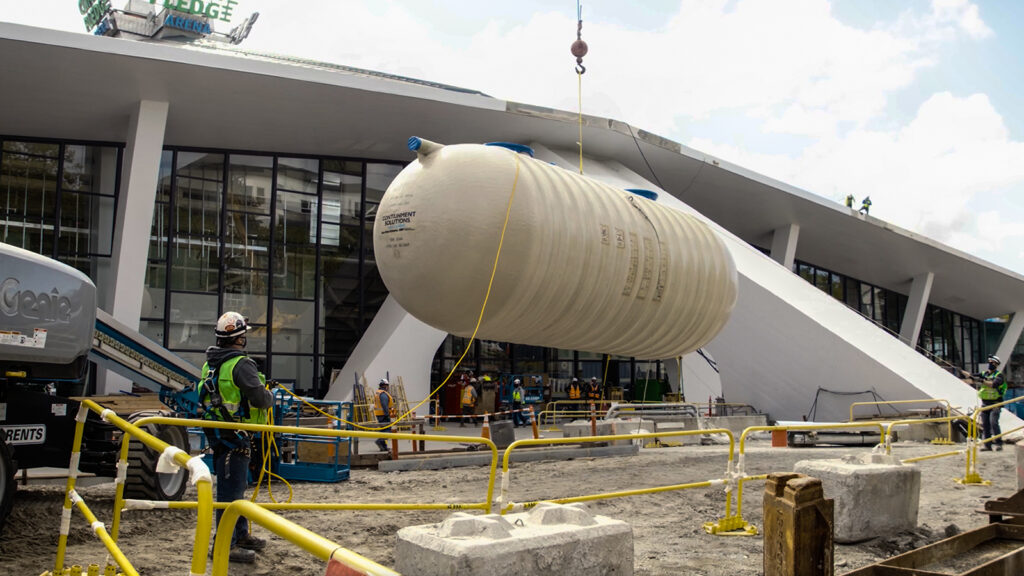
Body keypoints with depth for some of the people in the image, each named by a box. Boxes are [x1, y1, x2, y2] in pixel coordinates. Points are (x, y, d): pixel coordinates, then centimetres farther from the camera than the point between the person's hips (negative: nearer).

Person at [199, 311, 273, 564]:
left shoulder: (210, 364, 11)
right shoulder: (241, 364, -19)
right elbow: (260, 398, -24)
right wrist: (270, 396, -1)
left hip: (217, 434, 10)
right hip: (234, 437, -10)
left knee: (238, 486, 20)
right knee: (231, 489, -3)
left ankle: (241, 535, 32)